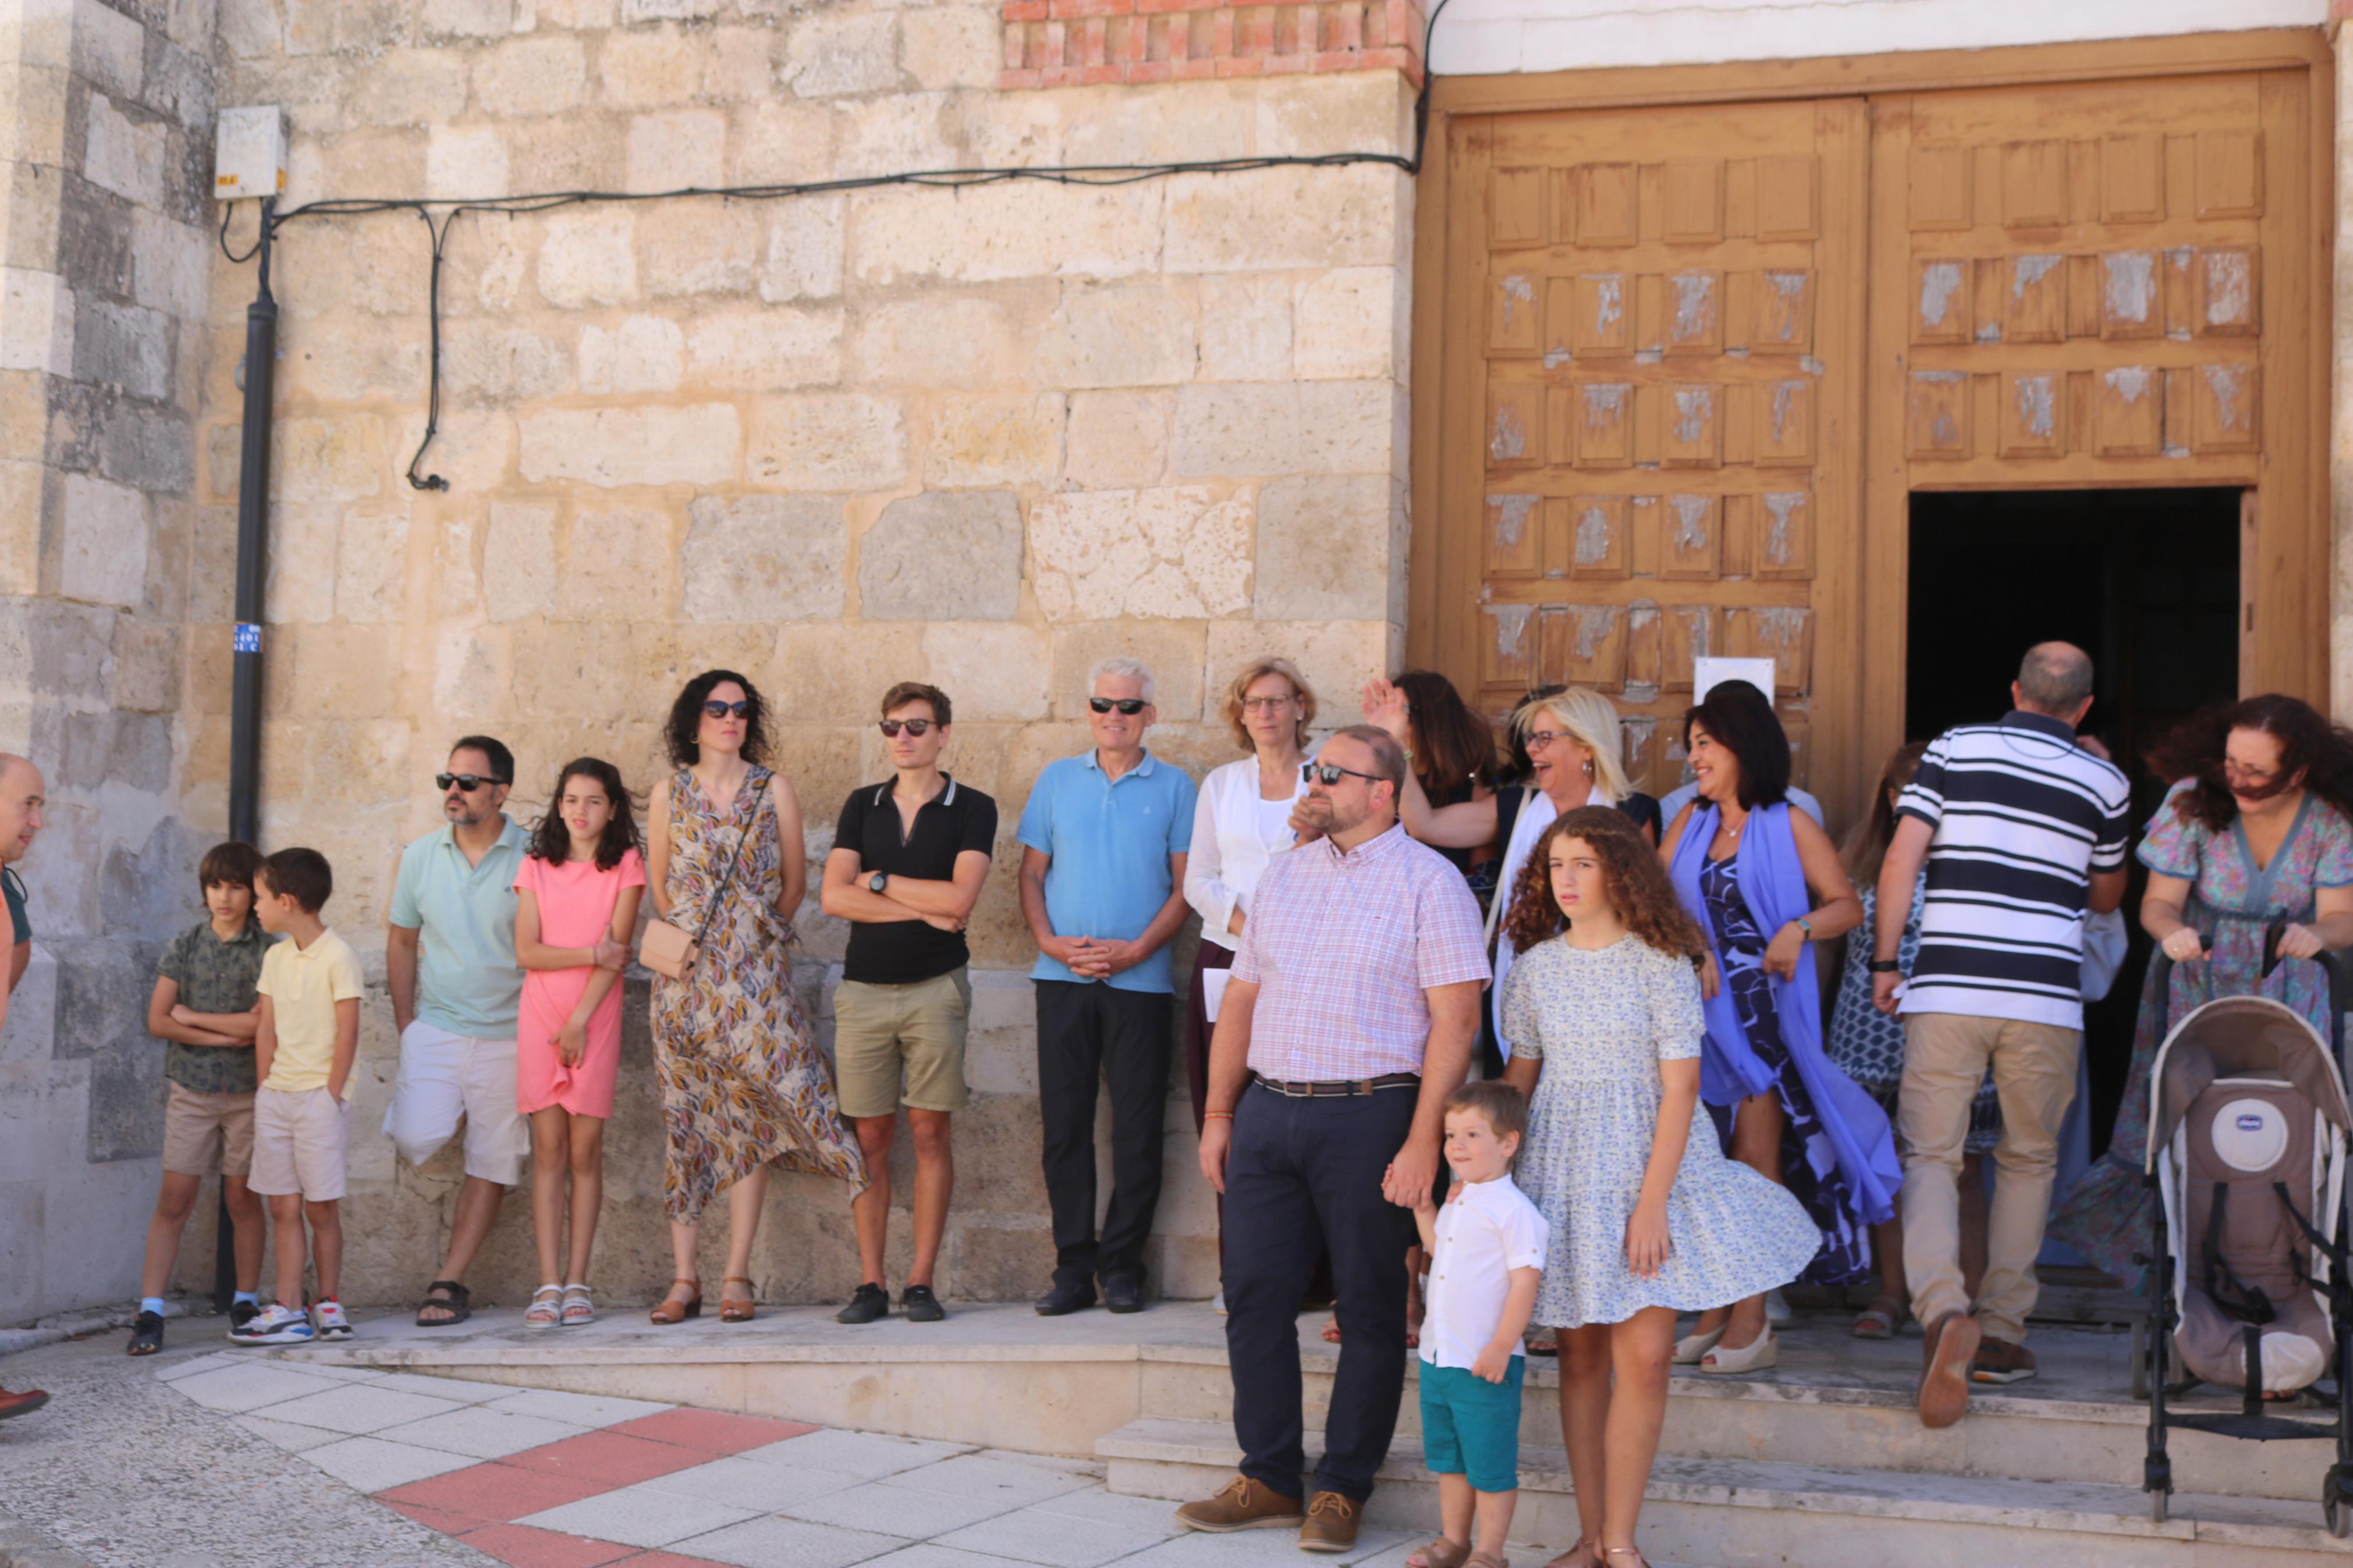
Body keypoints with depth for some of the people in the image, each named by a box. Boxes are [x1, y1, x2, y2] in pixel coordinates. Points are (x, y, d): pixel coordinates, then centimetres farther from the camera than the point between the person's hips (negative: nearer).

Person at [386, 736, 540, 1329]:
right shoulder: (420, 857, 5)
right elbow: (401, 943, 12)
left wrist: (599, 956, -24)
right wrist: (405, 1026, 6)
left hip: (507, 1033, -2)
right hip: (435, 1027, 2)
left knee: (492, 1164, 2)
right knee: (414, 1140, -17)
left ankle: (449, 1282, 12)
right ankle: (444, 1114, 18)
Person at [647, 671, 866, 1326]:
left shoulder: (773, 788, 4)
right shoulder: (670, 792, 6)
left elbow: (794, 881, 9)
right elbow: (658, 880, 14)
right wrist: (689, 936, 13)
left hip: (756, 972, -1)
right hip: (686, 972, 1)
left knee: (750, 1114, -4)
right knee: (685, 1119, 1)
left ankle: (737, 1278, -1)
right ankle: (684, 1279, 4)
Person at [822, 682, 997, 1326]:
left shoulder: (972, 808, 2)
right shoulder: (862, 805, 12)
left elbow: (960, 898, -12)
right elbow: (833, 896, -1)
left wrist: (880, 881, -3)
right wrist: (923, 908, -7)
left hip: (935, 988, -3)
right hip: (864, 988, 3)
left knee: (930, 1134, -1)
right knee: (870, 1139, 2)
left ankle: (920, 1282, 5)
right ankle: (870, 1283, 7)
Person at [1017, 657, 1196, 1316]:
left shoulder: (1173, 787, 6)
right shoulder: (1057, 779, 12)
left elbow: (1184, 886, 2)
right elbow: (1032, 873, 11)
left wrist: (1137, 949, -11)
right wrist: (1050, 942, -6)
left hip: (1139, 981, -2)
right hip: (1062, 976, 2)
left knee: (1137, 1126, -1)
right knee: (1065, 1123, 2)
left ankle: (1122, 1265, 9)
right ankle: (1073, 1267, 9)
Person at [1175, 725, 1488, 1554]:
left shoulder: (1428, 883, -5)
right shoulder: (1283, 874, 13)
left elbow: (1455, 1021, -11)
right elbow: (1240, 999, 16)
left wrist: (1423, 1142, -17)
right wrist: (1218, 1115, 11)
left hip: (1368, 1117, -6)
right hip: (1267, 1111, 6)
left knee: (1370, 1311, 3)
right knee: (1254, 1298, 7)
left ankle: (1342, 1490, 15)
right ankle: (1268, 1478, 19)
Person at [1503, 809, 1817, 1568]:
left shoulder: (1660, 962, -7)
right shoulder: (1537, 967, 5)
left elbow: (1680, 1086, -9)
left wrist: (1651, 1202, -14)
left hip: (1647, 1166, -3)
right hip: (1563, 1172, 3)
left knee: (1644, 1354, -8)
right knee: (1581, 1356, 6)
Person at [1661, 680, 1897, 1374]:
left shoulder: (1788, 826, 1)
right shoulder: (1690, 823, 13)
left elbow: (1847, 905, 0)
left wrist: (1800, 928, -18)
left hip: (1766, 1011, -4)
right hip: (1698, 1008, 4)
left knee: (1755, 1164, -4)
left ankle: (1750, 1325, 1)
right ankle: (1711, 1316, 11)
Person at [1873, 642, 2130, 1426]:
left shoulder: (1954, 749, 4)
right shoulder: (2104, 783, 8)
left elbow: (1901, 859, -3)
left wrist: (1885, 961, 3)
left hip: (1947, 987, -1)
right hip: (2045, 996, 1)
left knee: (1930, 1155, 2)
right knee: (2028, 1161, 16)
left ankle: (1942, 1308, -20)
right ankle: (2001, 1328, 15)